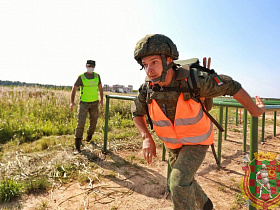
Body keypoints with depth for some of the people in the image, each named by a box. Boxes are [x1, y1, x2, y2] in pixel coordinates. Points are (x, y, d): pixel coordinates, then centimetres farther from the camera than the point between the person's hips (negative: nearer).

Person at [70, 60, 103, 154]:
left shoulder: (97, 76, 0)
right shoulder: (81, 77, -9)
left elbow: (100, 88, 13)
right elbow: (74, 89, -8)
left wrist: (101, 100, 8)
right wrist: (72, 102, -20)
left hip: (94, 103, 4)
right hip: (84, 103, -3)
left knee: (94, 121, 14)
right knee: (81, 123, -11)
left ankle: (89, 135, 45)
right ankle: (77, 146, -5)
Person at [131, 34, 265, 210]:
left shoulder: (193, 79, -33)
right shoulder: (147, 88, -21)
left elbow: (231, 86, -18)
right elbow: (137, 113, -2)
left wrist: (255, 110, -2)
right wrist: (146, 138, -19)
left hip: (196, 141, -4)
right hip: (173, 143, 5)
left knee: (179, 182, -23)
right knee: (183, 182, 21)